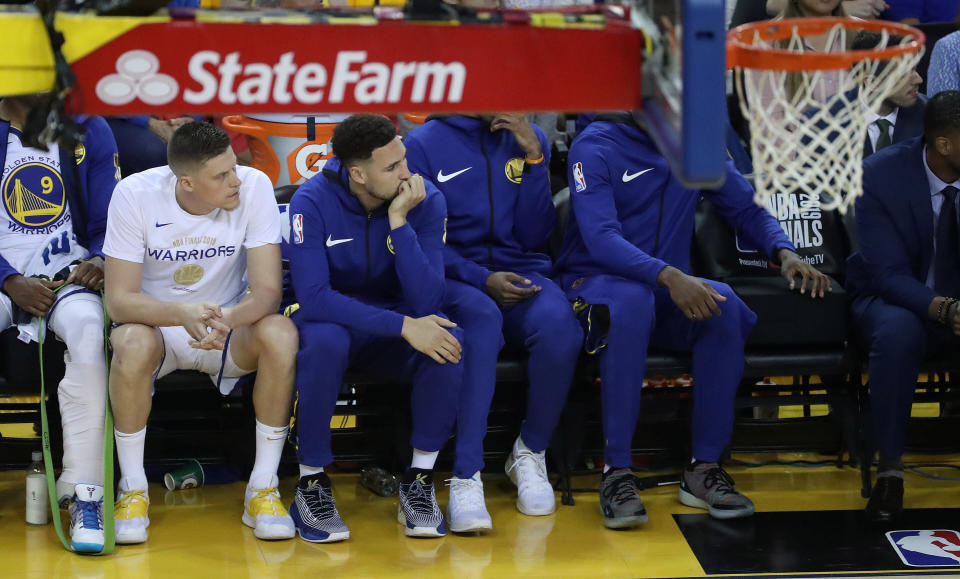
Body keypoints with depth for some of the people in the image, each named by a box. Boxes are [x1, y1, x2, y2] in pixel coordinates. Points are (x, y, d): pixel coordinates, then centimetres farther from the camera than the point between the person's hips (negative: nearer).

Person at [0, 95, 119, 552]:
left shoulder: (87, 131, 9)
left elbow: (109, 219, 11)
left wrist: (99, 262, -10)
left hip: (69, 276, 0)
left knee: (88, 327, -35)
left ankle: (84, 497, -34)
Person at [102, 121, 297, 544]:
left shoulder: (253, 187, -18)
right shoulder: (135, 195, -19)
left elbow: (268, 291, -19)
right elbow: (118, 300, -20)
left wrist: (228, 318, -43)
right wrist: (183, 312, -41)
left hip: (231, 326, 1)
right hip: (157, 323, -1)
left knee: (281, 334, -32)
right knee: (132, 343, -36)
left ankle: (262, 490, -18)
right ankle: (133, 491, -15)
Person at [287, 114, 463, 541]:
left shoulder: (425, 201, -14)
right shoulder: (313, 201, -19)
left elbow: (427, 303, -21)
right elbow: (313, 297, -28)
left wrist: (399, 220, -30)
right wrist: (404, 326, -35)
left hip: (396, 328, 2)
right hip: (333, 322, -2)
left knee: (449, 340, -30)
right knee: (325, 341, -38)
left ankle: (419, 481, -14)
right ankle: (311, 484, -19)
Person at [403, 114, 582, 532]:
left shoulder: (529, 139, 10)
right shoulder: (424, 144, 0)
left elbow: (534, 235, 3)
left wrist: (533, 157, -6)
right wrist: (483, 280, -16)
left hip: (520, 274, 3)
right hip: (455, 279, -3)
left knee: (558, 323, -32)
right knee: (482, 317, -38)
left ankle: (530, 454, -10)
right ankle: (466, 478, -39)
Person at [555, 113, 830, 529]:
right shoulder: (595, 147, -10)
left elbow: (747, 210, 11)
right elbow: (600, 238, -23)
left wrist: (785, 253, -11)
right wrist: (669, 276, -38)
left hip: (672, 291, 5)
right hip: (596, 281, -4)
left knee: (724, 304, -29)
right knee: (633, 300, -40)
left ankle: (704, 467, -23)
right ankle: (616, 472, -36)